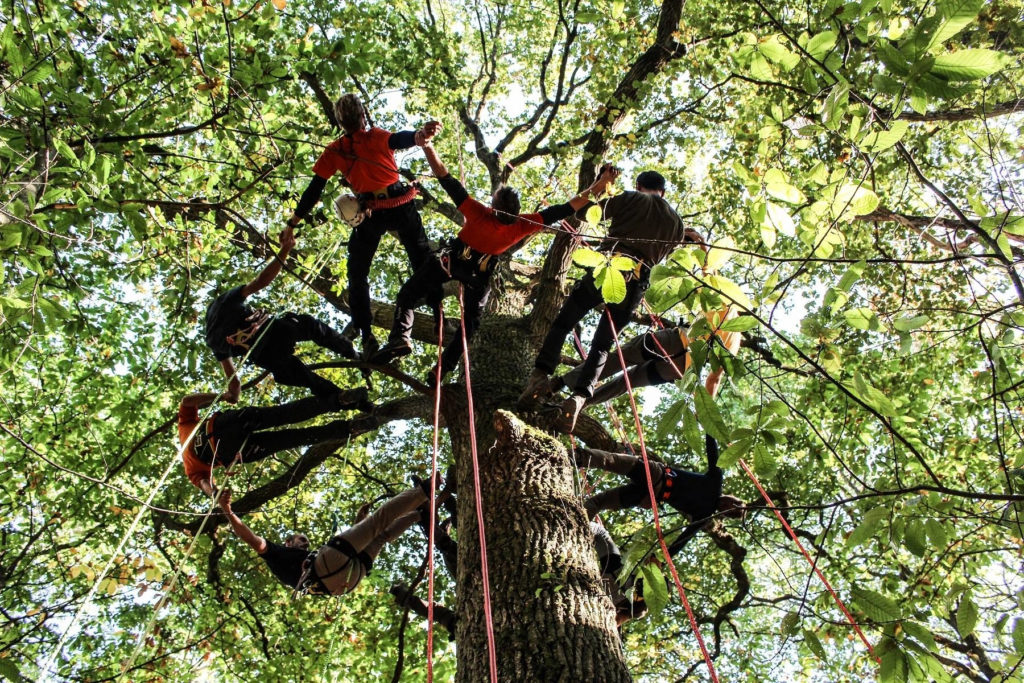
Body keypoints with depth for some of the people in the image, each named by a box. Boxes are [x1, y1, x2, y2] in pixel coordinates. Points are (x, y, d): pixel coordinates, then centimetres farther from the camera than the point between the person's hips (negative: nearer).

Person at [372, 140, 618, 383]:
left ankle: (401, 338, -22)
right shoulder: (524, 225, -27)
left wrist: (426, 145, -40)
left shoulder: (479, 214, -34)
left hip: (451, 259, -3)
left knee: (408, 295, 4)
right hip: (481, 272, 3)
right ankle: (442, 369, 9)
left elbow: (446, 180, -39)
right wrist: (593, 190, -21)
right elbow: (565, 209, -25)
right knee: (471, 320, 18)